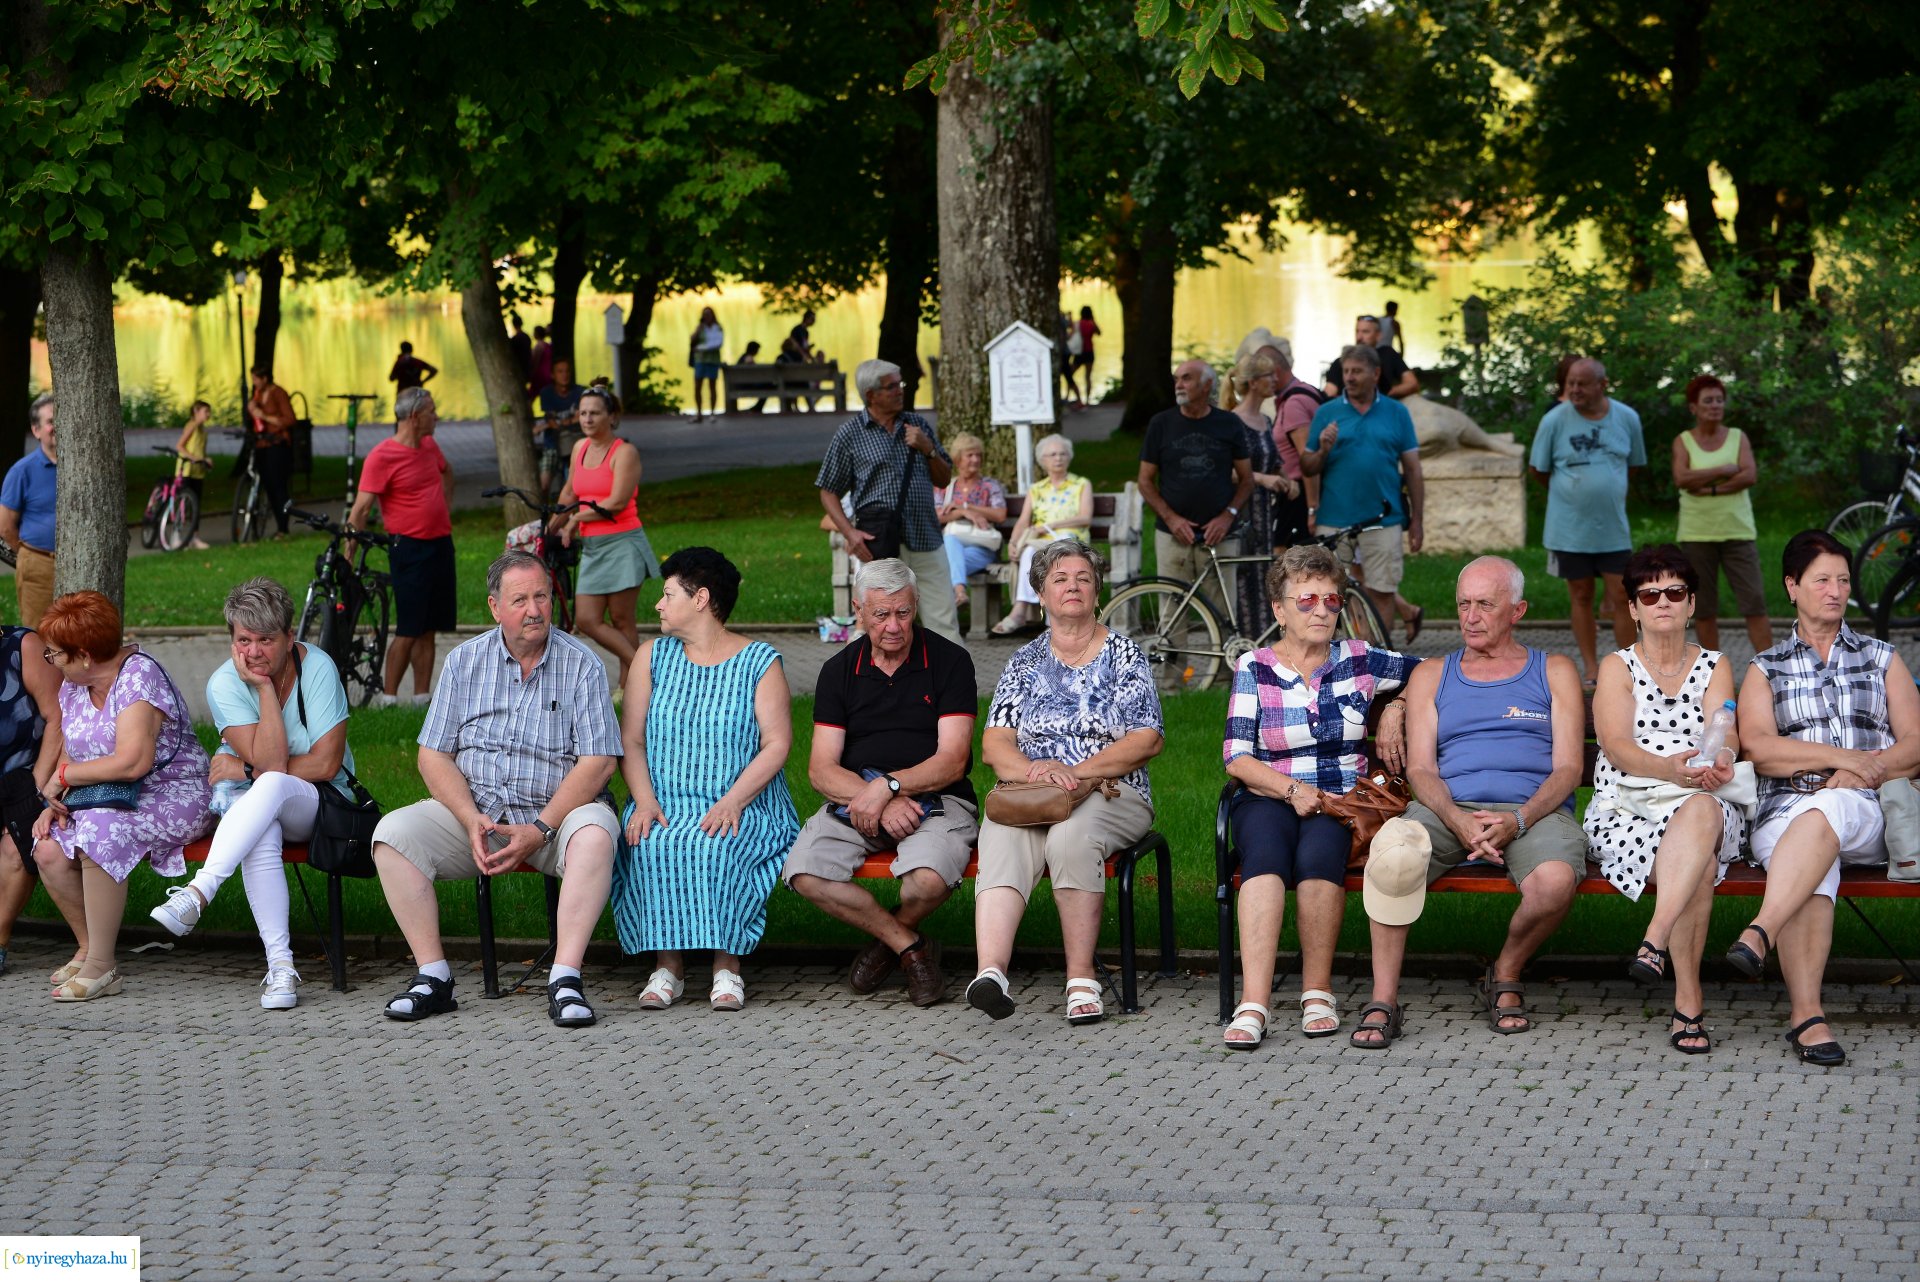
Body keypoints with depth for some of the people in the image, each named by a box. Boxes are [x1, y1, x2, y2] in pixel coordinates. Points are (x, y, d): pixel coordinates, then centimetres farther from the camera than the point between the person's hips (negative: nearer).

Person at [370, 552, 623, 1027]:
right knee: (393, 832, -21)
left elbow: (598, 761, -10)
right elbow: (433, 756, 3)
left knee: (595, 832, -35)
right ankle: (433, 975, -20)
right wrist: (473, 820, -15)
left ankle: (566, 979, -37)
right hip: (473, 809, 3)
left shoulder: (581, 665, -2)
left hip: (556, 810, -3)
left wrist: (539, 831, -20)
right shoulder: (464, 661, 5)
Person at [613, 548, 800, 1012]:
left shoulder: (760, 662, 4)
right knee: (651, 847, -31)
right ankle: (668, 962, -24)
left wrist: (732, 802, -19)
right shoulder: (652, 656, 14)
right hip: (666, 804, 3)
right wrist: (644, 801, -10)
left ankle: (727, 962, -28)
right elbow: (631, 740, 9)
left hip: (745, 809, -3)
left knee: (712, 846, -36)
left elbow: (777, 745, -4)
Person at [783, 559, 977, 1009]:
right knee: (805, 874, -26)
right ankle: (909, 945, -6)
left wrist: (888, 786, -21)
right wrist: (878, 803, -17)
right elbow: (821, 769, 0)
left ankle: (888, 939, 3)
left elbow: (952, 763, -7)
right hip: (855, 801, 3)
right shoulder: (839, 671, 8)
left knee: (929, 878, -35)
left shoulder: (949, 661, 0)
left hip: (936, 800, -3)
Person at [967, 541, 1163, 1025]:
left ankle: (1081, 978, -33)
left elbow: (1148, 739, 0)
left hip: (1110, 792, -2)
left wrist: (1077, 771, -14)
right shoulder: (1025, 661, 19)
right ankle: (991, 972, -52)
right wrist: (1032, 771, -16)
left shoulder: (1124, 655, 11)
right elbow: (995, 743, 8)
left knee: (1071, 835, -38)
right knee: (1003, 841, -34)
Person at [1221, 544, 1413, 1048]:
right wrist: (1292, 789, -14)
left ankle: (1318, 993, -24)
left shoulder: (1359, 661, 11)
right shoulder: (1254, 668, 6)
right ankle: (1253, 1003, -42)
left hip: (1341, 801, 1)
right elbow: (1236, 758, 0)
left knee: (1318, 852, -35)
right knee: (1266, 854, -35)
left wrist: (1395, 710, 9)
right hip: (1268, 798, -1)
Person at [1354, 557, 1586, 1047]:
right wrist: (1459, 821, -14)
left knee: (1555, 879, -37)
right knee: (1393, 850, -35)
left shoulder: (1554, 672, 18)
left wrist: (1518, 820, -15)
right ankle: (1383, 1001, -28)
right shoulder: (1431, 676, 22)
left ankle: (1505, 976, -5)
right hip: (1449, 808, 1)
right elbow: (1420, 770, 9)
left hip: (1535, 810, -1)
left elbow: (1567, 768, 5)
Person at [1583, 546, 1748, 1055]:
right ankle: (1689, 1004, -36)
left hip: (1703, 800, 1)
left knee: (1702, 813, -38)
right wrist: (1669, 769, -29)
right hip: (1625, 808, -1)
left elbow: (1724, 734, -3)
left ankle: (1655, 940, -49)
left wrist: (1720, 762, -30)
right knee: (1700, 867, -34)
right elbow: (1617, 748, -7)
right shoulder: (1617, 667, 10)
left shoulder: (1715, 667, 16)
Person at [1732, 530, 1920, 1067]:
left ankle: (1759, 935, -55)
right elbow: (1757, 748, 2)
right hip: (1785, 809, 0)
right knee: (1815, 871, -37)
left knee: (1826, 811, -40)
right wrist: (1842, 757, -8)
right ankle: (1807, 1015, -49)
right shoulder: (1765, 669, 21)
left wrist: (1864, 772, -8)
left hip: (1867, 814, 0)